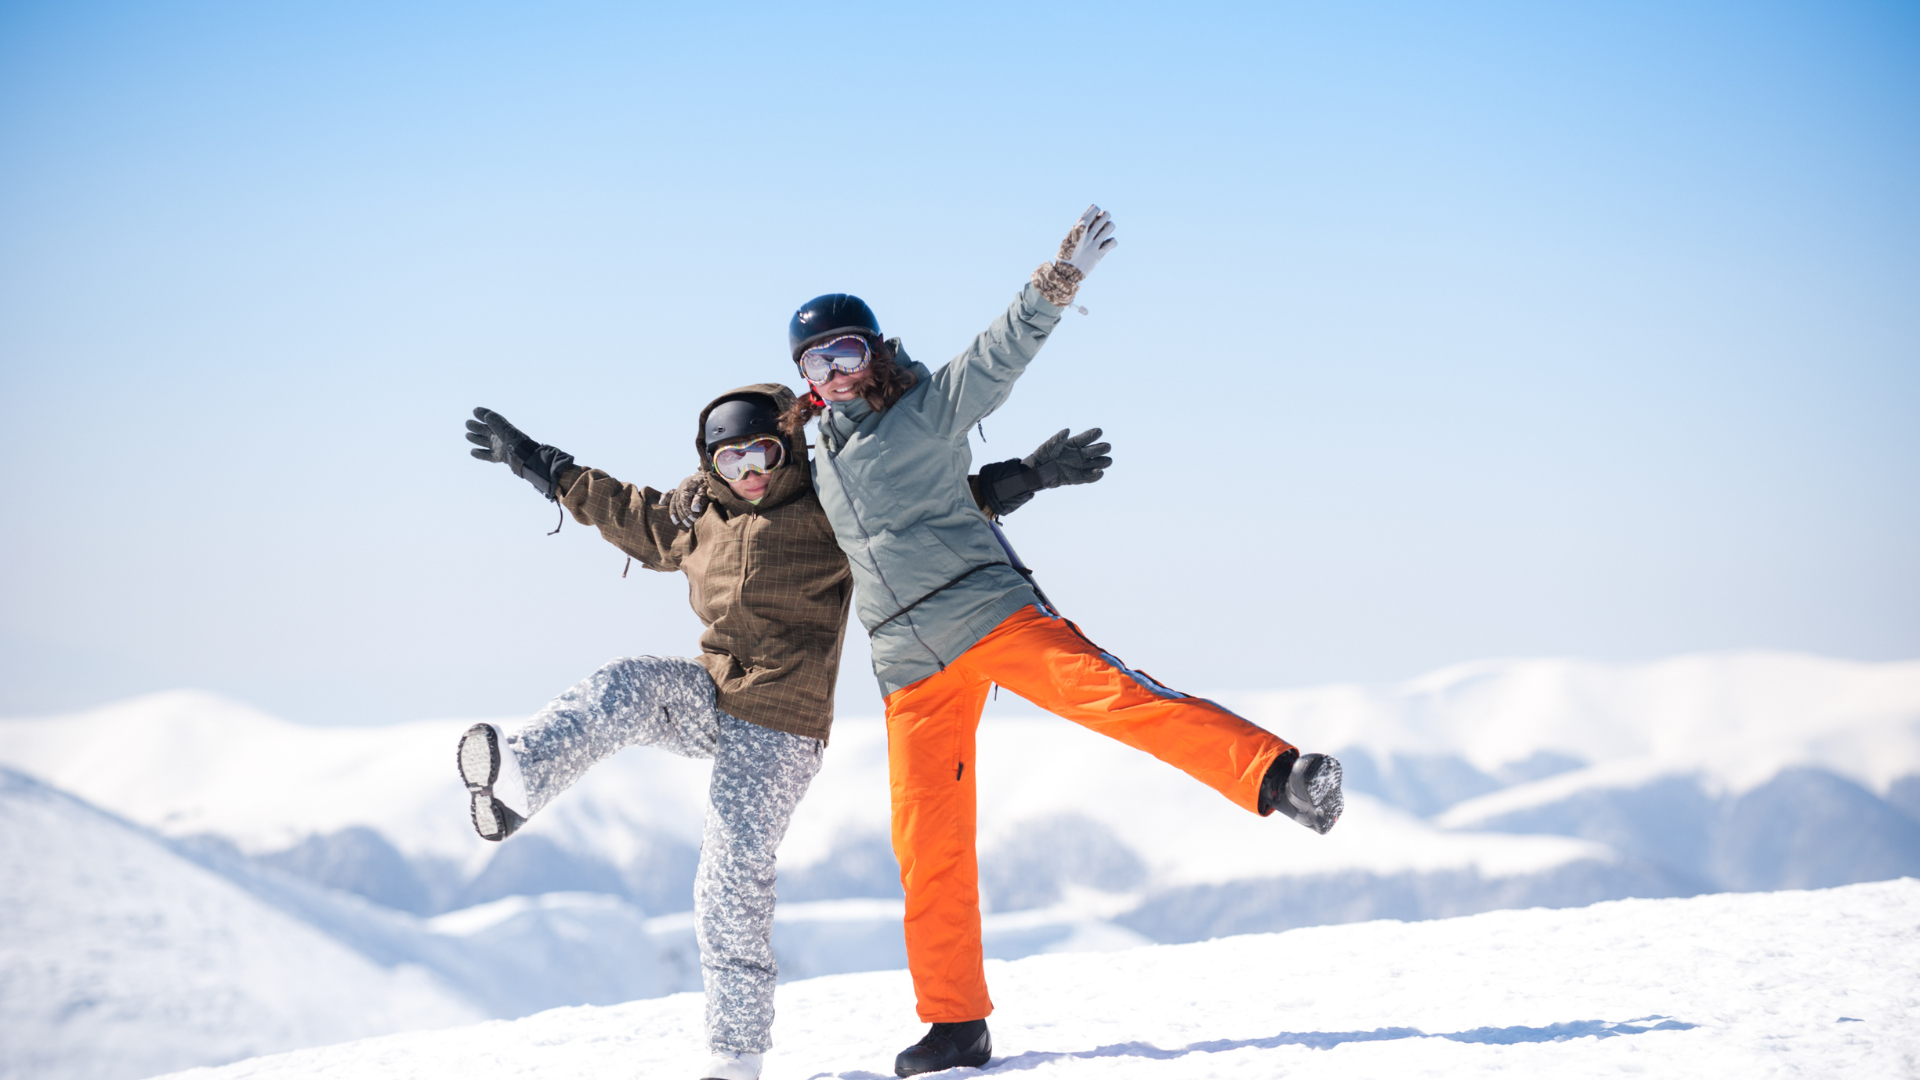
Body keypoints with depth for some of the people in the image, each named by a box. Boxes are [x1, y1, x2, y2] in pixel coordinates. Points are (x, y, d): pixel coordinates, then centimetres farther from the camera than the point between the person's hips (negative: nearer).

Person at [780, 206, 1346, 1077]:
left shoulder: (927, 410, 3)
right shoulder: (822, 466, 20)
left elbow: (1003, 351, -11)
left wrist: (1061, 277, -26)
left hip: (992, 613, -5)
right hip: (912, 668, 5)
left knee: (1112, 693, -29)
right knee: (928, 845, 3)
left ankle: (1279, 777, -42)